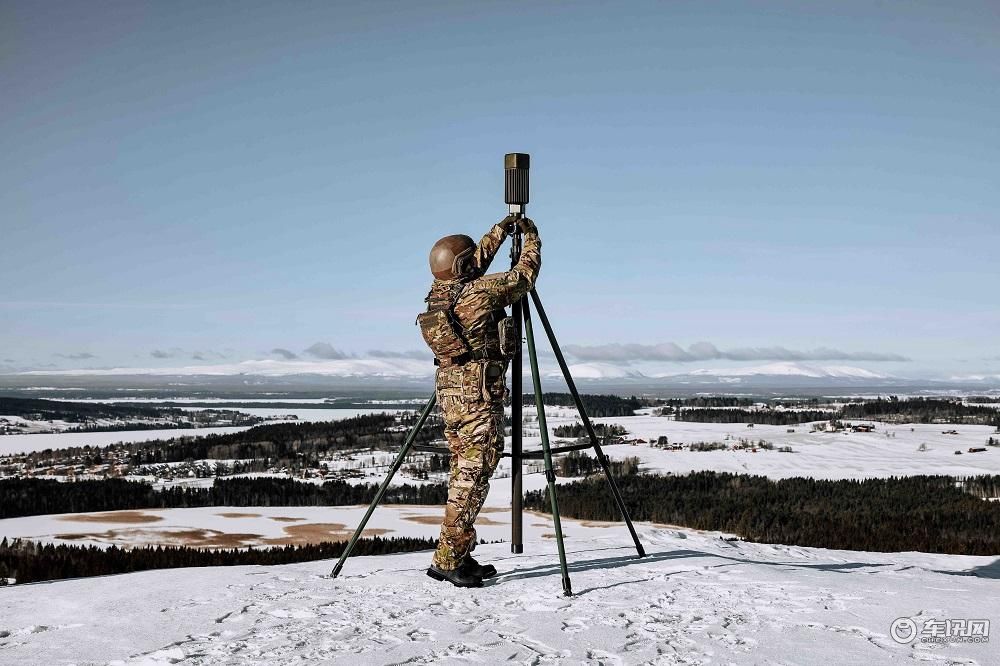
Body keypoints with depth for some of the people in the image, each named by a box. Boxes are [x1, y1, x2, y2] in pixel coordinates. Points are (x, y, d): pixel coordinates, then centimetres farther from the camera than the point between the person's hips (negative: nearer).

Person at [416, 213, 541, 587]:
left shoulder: (437, 291, 9)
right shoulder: (482, 291, -13)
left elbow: (478, 261, 25)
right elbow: (525, 275, 0)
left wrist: (502, 230, 31)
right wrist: (531, 238, 16)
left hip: (448, 392, 8)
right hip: (480, 395, -8)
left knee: (463, 473, 12)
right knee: (472, 476, -6)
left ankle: (460, 557, 16)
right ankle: (448, 559, -6)